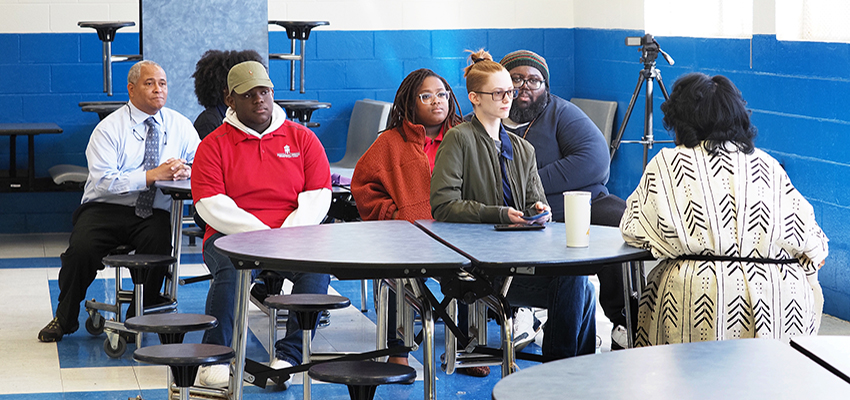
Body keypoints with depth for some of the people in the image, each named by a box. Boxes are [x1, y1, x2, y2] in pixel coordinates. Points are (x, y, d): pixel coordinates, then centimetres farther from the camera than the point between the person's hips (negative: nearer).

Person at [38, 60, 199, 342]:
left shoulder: (180, 125, 11)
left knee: (159, 245, -31)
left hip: (153, 214, 2)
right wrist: (152, 175, -20)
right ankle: (65, 319, -3)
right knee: (81, 248, -28)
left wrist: (185, 171, -15)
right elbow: (104, 181, -13)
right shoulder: (109, 128, -1)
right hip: (105, 210, -1)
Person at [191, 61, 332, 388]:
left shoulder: (302, 139, 11)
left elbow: (318, 195, 4)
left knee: (318, 267, -30)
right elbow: (211, 205, -6)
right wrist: (260, 235, -16)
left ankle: (289, 355, -23)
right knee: (231, 270, -34)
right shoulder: (214, 145, 5)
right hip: (231, 237, -1)